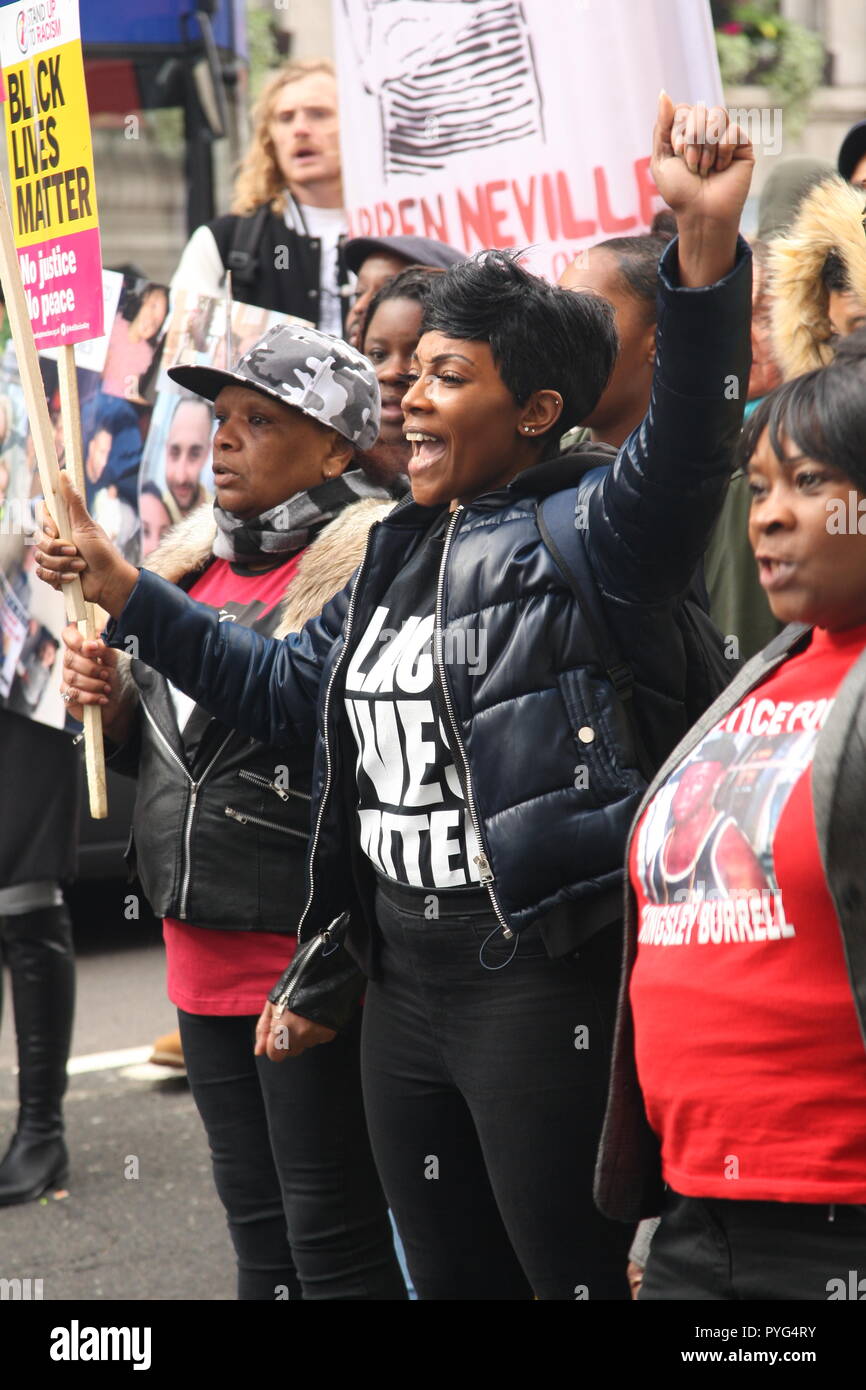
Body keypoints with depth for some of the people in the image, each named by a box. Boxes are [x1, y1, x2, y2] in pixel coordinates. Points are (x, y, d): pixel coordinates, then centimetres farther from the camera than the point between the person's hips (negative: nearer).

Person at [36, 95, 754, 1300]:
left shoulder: (588, 533, -8)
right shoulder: (400, 556, 17)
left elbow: (687, 434, -27)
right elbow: (286, 689, 28)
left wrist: (706, 241, -42)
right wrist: (125, 593, 26)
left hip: (547, 976, -8)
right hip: (404, 977, 8)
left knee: (582, 1273, -3)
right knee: (453, 1277, 17)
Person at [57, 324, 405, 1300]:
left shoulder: (363, 567, -12)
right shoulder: (195, 560, 14)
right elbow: (158, 745, 21)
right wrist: (112, 702, 2)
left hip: (308, 960, -8)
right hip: (203, 953, 8)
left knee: (332, 1243, -1)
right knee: (258, 1236, 17)